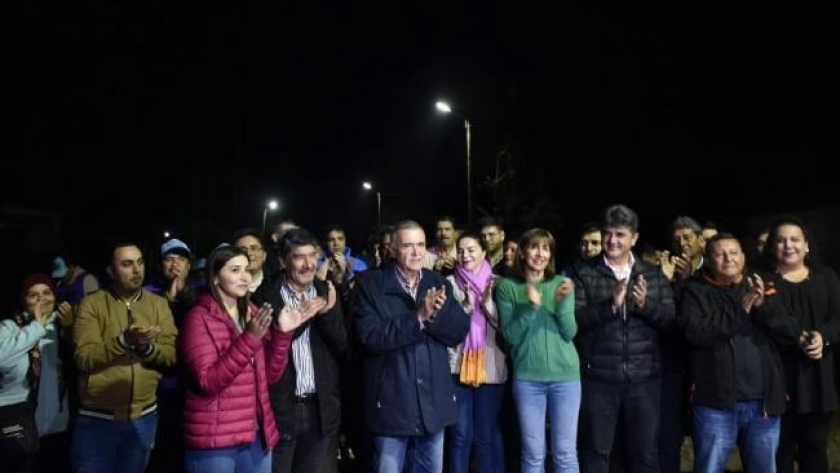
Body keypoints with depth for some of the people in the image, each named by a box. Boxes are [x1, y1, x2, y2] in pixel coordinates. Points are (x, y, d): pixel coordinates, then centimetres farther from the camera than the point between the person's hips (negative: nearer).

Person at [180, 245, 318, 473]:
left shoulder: (252, 313, 8)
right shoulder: (199, 318, -9)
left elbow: (270, 375, 5)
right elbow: (207, 382, -19)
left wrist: (283, 332, -9)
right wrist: (250, 339, -27)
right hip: (213, 441, -5)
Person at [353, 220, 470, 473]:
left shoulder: (439, 283, 6)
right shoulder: (371, 285, -8)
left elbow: (460, 331, -1)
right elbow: (371, 336, -19)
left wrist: (437, 314, -21)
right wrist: (418, 318, -25)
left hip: (433, 402, 4)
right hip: (391, 403, -4)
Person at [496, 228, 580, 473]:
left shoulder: (562, 283, 3)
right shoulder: (507, 286, 0)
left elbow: (569, 333, -3)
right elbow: (510, 335, -7)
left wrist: (563, 302, -19)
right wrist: (531, 306, -20)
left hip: (565, 376, 1)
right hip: (527, 378, -1)